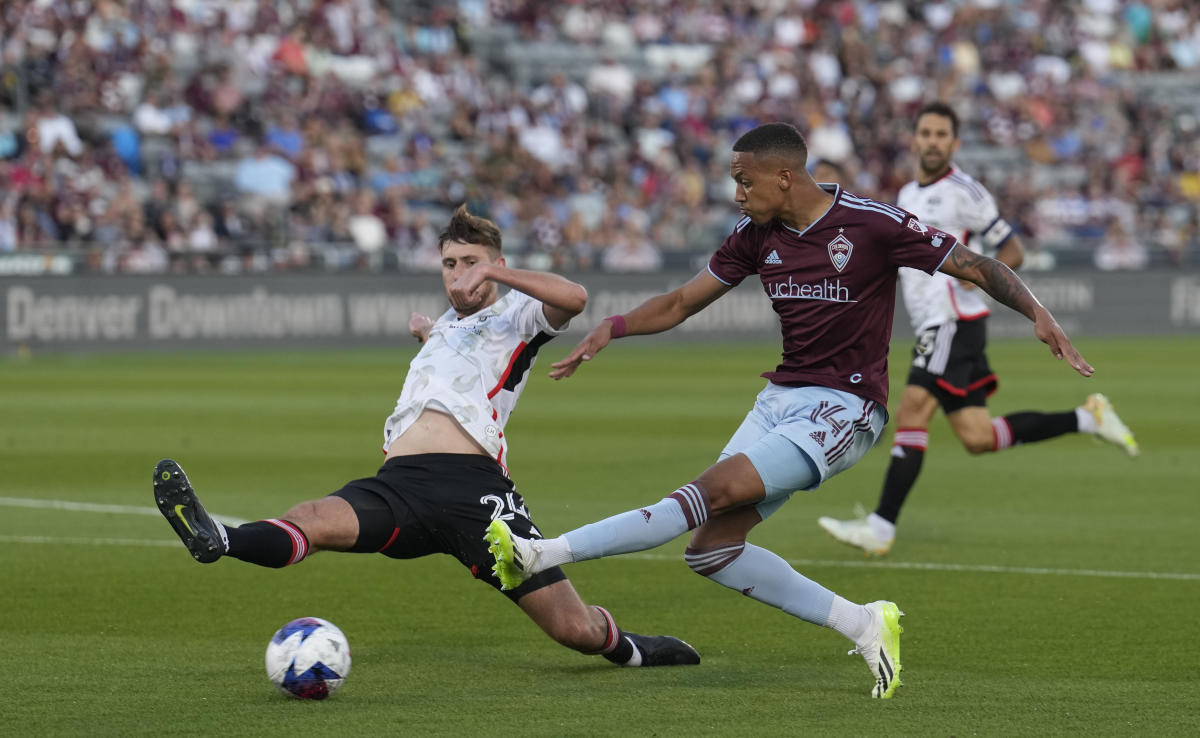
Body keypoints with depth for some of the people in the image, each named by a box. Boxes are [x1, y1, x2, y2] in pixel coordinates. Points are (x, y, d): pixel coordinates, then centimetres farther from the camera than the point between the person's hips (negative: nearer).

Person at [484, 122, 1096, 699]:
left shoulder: (873, 224, -12)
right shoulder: (757, 235, 5)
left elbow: (976, 267, -8)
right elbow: (684, 302, 12)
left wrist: (1037, 311, -23)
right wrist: (612, 328, -4)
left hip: (843, 408, -8)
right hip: (781, 396, 8)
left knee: (716, 490, -23)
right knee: (710, 549, -4)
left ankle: (545, 555, -26)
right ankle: (862, 625, 2)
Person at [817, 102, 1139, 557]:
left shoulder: (963, 193, -6)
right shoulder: (907, 195, 20)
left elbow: (1012, 251, -4)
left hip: (954, 322, -9)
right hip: (934, 326, 9)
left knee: (910, 415, -16)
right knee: (977, 438, 3)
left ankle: (881, 527, -17)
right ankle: (1087, 419, 14)